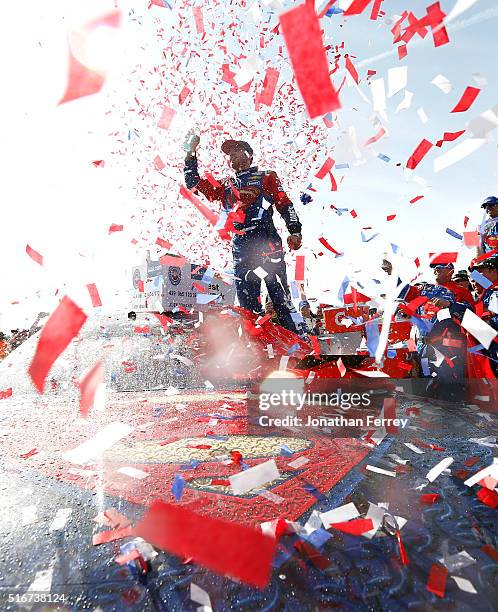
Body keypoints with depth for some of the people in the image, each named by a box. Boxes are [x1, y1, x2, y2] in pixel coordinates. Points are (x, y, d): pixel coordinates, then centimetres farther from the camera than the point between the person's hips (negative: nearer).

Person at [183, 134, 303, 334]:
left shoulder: (266, 177, 15)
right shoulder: (226, 186, 25)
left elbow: (285, 204, 7)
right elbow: (194, 183, 25)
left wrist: (294, 231, -6)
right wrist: (190, 155, 17)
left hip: (266, 242, -4)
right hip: (240, 247, 4)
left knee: (279, 293, -10)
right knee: (247, 302, 0)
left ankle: (299, 337, -6)